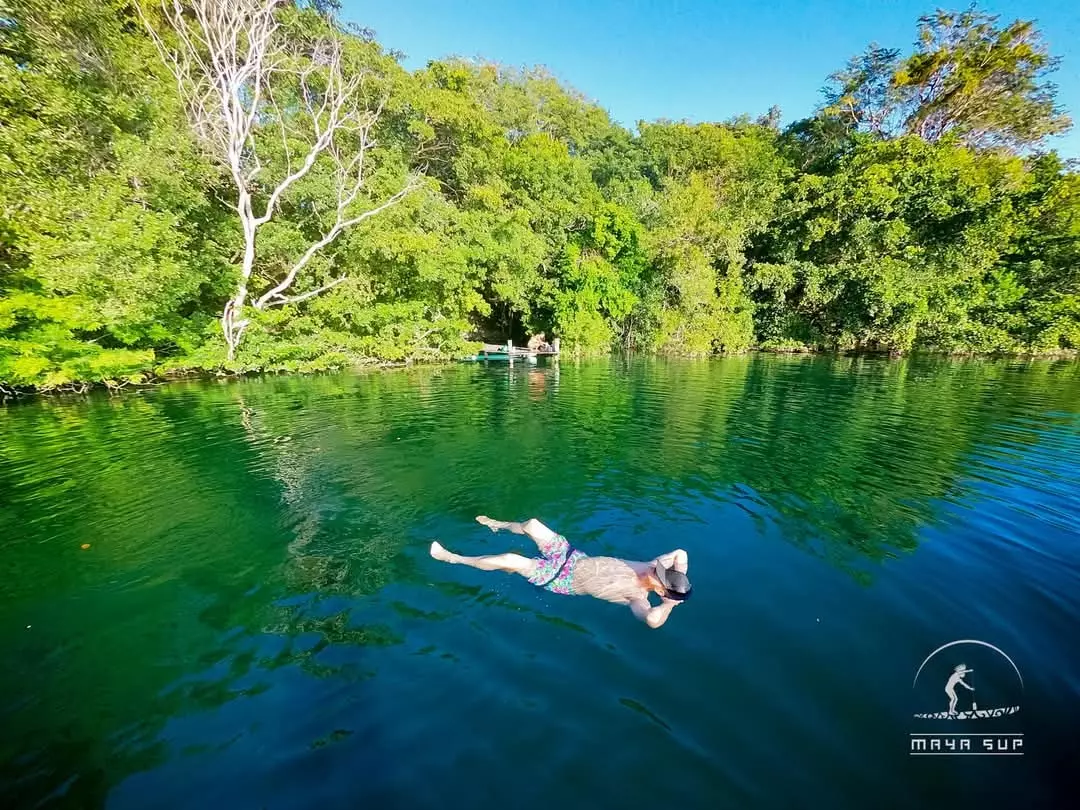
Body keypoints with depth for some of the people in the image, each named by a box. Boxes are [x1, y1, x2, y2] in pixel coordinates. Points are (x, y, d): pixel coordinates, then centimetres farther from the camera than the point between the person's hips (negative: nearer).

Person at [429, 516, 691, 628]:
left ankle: (453, 558, 6)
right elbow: (680, 553, -4)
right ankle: (498, 524, 42)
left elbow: (652, 620, -45)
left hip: (565, 579, -6)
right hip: (575, 557, 7)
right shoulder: (647, 569, -8)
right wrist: (678, 581, -13)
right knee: (531, 524, 7)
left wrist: (671, 603, -32)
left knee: (509, 560, -16)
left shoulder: (637, 597, -25)